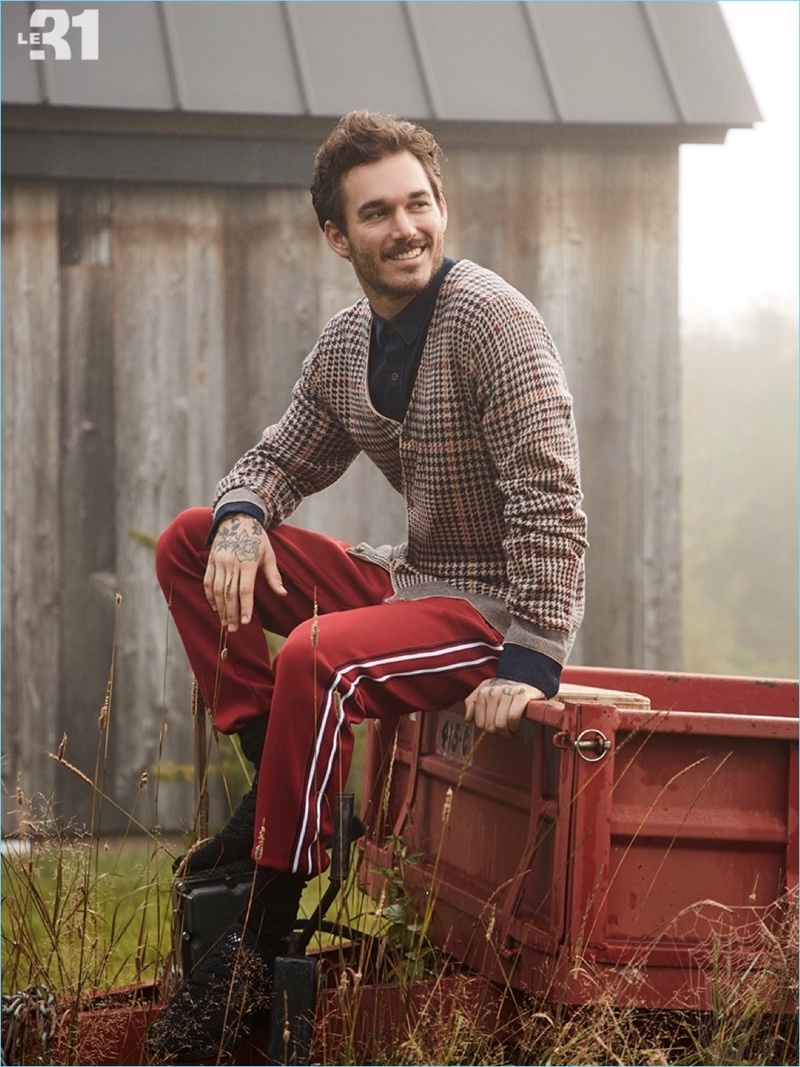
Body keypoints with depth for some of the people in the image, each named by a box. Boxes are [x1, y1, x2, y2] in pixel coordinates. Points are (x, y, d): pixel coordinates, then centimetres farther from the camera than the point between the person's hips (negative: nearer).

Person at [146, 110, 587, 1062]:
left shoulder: (491, 320, -17)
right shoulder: (346, 344, 6)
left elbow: (550, 501, -23)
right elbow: (281, 458, 18)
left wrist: (532, 661, -30)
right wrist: (241, 517, -7)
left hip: (497, 604, -8)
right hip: (409, 581, 8)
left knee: (319, 656, -34)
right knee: (190, 542, 4)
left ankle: (261, 940, -23)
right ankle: (277, 783, 0)